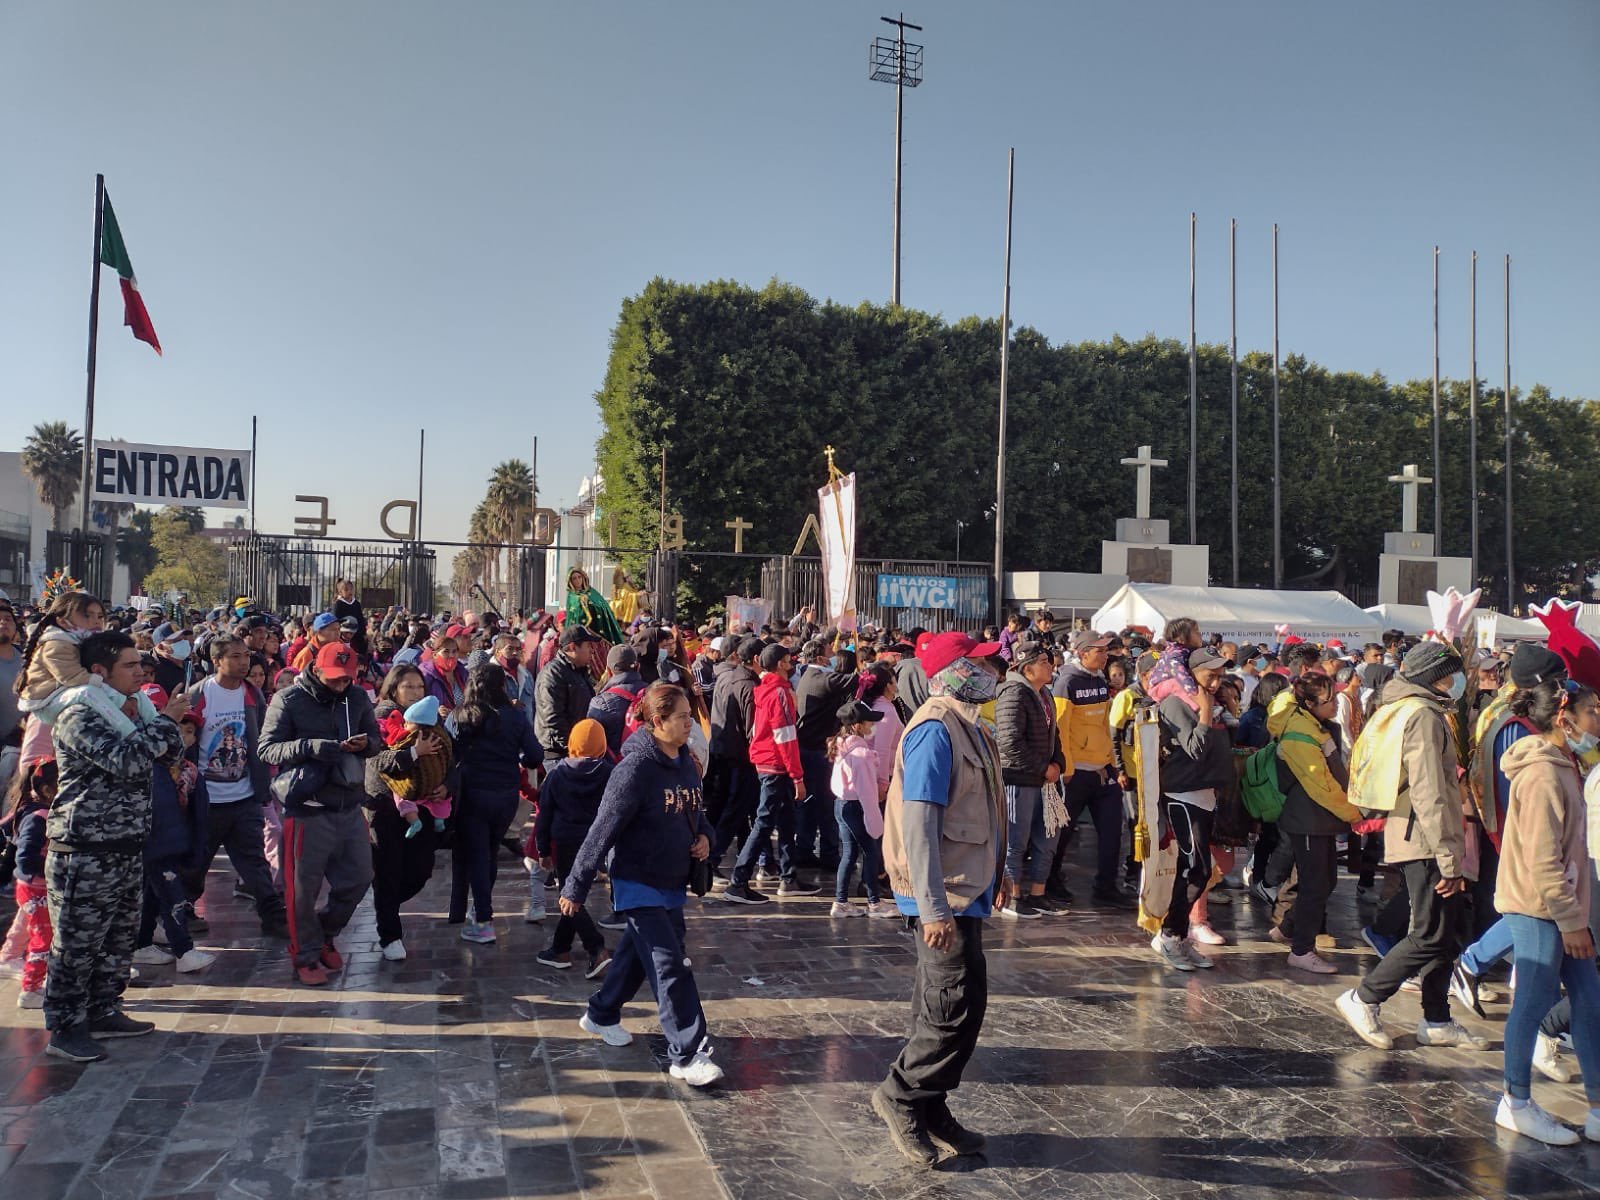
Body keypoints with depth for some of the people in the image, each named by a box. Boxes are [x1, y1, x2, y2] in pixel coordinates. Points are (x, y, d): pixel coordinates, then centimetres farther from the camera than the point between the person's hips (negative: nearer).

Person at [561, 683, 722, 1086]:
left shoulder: (686, 763, 2)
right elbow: (603, 830, -19)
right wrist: (576, 887, -16)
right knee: (670, 966, -9)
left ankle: (601, 1015, 43)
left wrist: (704, 837, -2)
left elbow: (696, 812, 20)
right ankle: (688, 1055, -2)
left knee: (637, 953, 21)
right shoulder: (637, 767, -22)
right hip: (638, 883, -8)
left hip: (673, 883, 8)